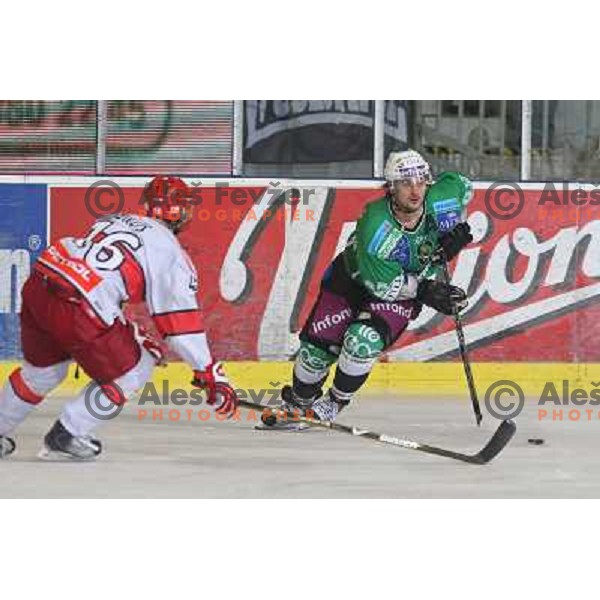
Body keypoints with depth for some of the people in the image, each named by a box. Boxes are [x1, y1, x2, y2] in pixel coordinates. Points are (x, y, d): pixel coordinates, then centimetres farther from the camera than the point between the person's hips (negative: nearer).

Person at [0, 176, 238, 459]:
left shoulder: (115, 221, 25)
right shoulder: (170, 251, 5)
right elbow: (181, 324, 1)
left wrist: (133, 334, 35)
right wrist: (210, 373, 5)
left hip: (38, 283, 8)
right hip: (73, 308, -7)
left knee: (42, 369, 31)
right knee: (133, 370, 13)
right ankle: (66, 436, 13)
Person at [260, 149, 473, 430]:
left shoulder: (438, 204, -25)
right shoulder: (374, 223, -34)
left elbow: (461, 184, 2)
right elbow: (381, 284, -29)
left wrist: (455, 232, -8)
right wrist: (423, 291, -34)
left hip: (401, 295, 1)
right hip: (351, 279, -1)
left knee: (363, 340, -25)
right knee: (317, 346, -2)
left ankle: (334, 403, -1)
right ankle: (298, 401, 29)